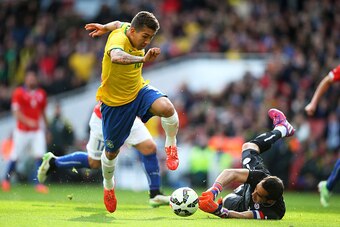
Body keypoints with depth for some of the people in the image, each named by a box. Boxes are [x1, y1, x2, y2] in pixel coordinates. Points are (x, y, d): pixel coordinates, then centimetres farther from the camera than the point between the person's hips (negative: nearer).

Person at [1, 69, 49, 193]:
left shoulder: (41, 93, 9)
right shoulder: (19, 92, -6)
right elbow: (16, 112, -13)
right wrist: (28, 121, -27)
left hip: (37, 130, 4)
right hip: (22, 131, -4)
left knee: (39, 155, -10)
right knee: (15, 157, 5)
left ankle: (38, 183, -10)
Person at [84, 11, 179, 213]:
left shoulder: (128, 28, -8)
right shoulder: (119, 39, -32)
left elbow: (120, 24, 17)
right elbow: (116, 57, -58)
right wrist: (143, 59, -72)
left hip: (138, 91, 5)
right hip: (115, 101, -5)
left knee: (167, 107, -28)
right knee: (112, 151, 10)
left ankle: (171, 147, -1)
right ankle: (108, 188, 40)